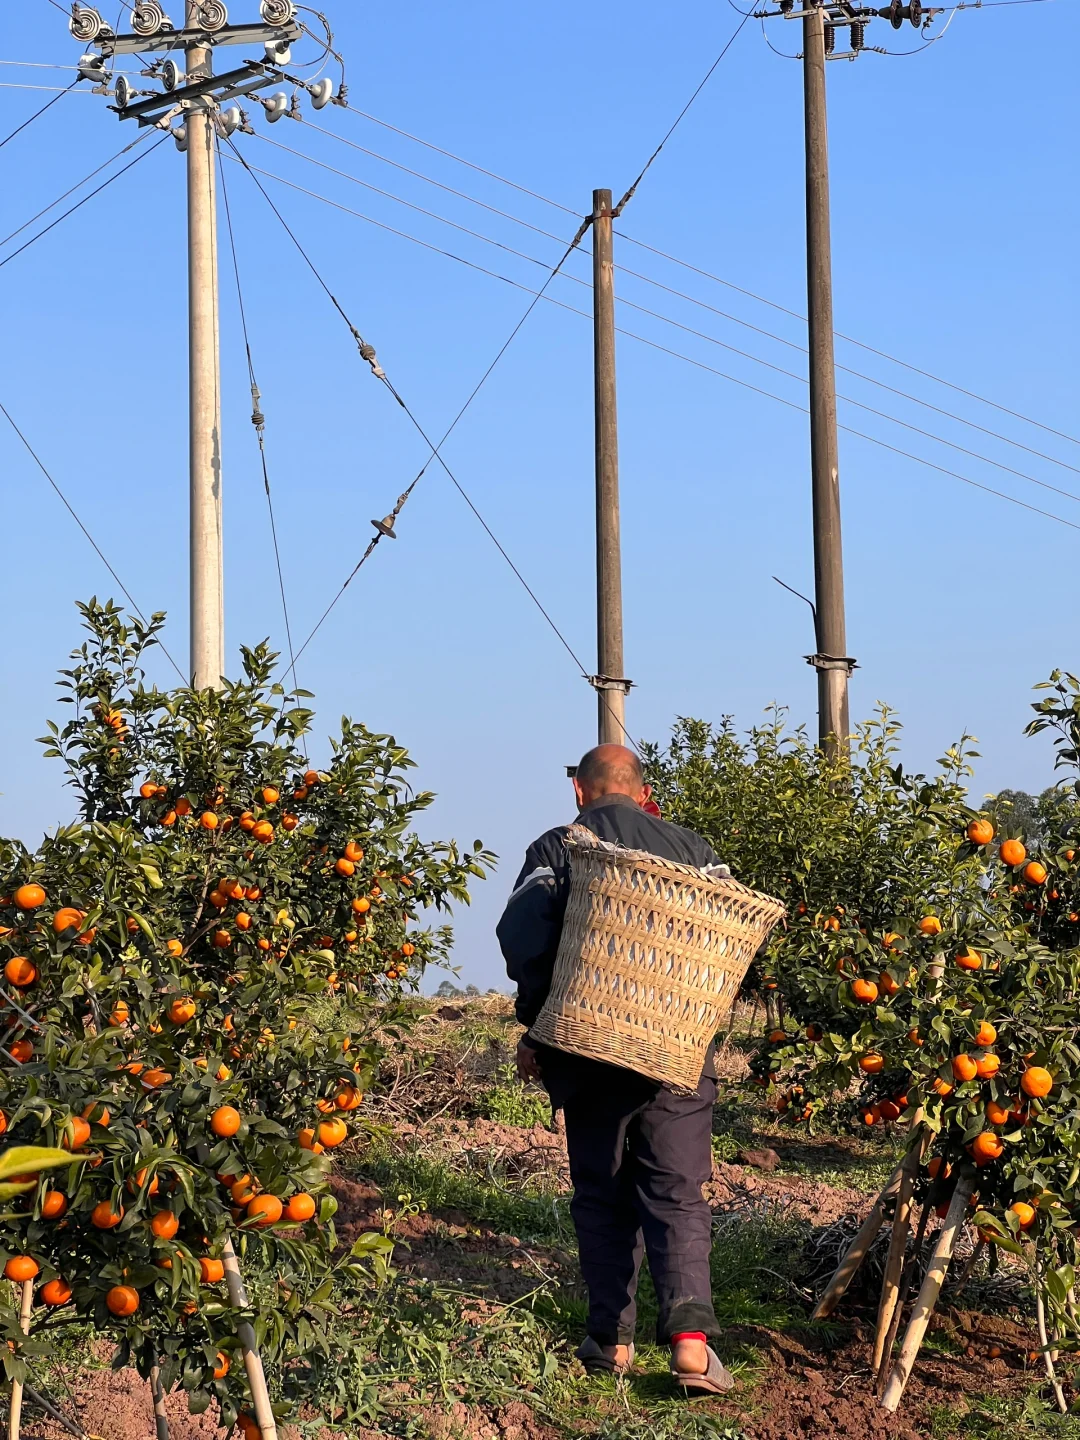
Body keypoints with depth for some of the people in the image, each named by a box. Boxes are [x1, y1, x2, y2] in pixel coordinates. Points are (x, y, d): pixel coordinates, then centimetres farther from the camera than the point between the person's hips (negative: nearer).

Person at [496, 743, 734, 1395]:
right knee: (678, 1194, 1)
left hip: (588, 1049, -1)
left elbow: (523, 935, -11)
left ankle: (612, 1337, 12)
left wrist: (536, 1026, -1)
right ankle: (690, 1335, -15)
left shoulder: (556, 849, 2)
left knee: (602, 1195, 12)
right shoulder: (692, 848, 8)